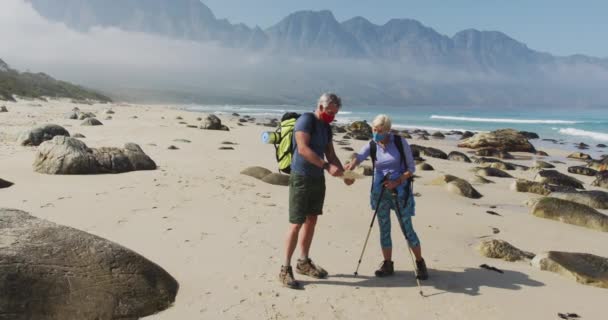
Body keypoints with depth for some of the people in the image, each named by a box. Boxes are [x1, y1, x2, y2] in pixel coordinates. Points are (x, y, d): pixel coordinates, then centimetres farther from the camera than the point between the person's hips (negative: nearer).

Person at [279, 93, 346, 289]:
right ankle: (285, 269, 2)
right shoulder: (306, 120, -12)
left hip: (318, 178, 8)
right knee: (296, 224, -7)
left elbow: (331, 155, 13)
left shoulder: (326, 128, 12)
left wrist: (343, 172, -5)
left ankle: (304, 263, 26)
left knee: (311, 220, 13)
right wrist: (327, 166, -29)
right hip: (301, 178, -8)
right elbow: (303, 149, -24)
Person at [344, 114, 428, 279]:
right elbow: (359, 156, -24)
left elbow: (411, 168, -6)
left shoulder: (400, 142, -9)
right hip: (380, 192, 3)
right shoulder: (372, 146, -3)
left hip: (400, 191, -3)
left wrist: (397, 182, -20)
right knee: (384, 229, 8)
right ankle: (388, 264, 22)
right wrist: (352, 164, -47)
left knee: (407, 229, 1)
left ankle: (420, 263, 20)